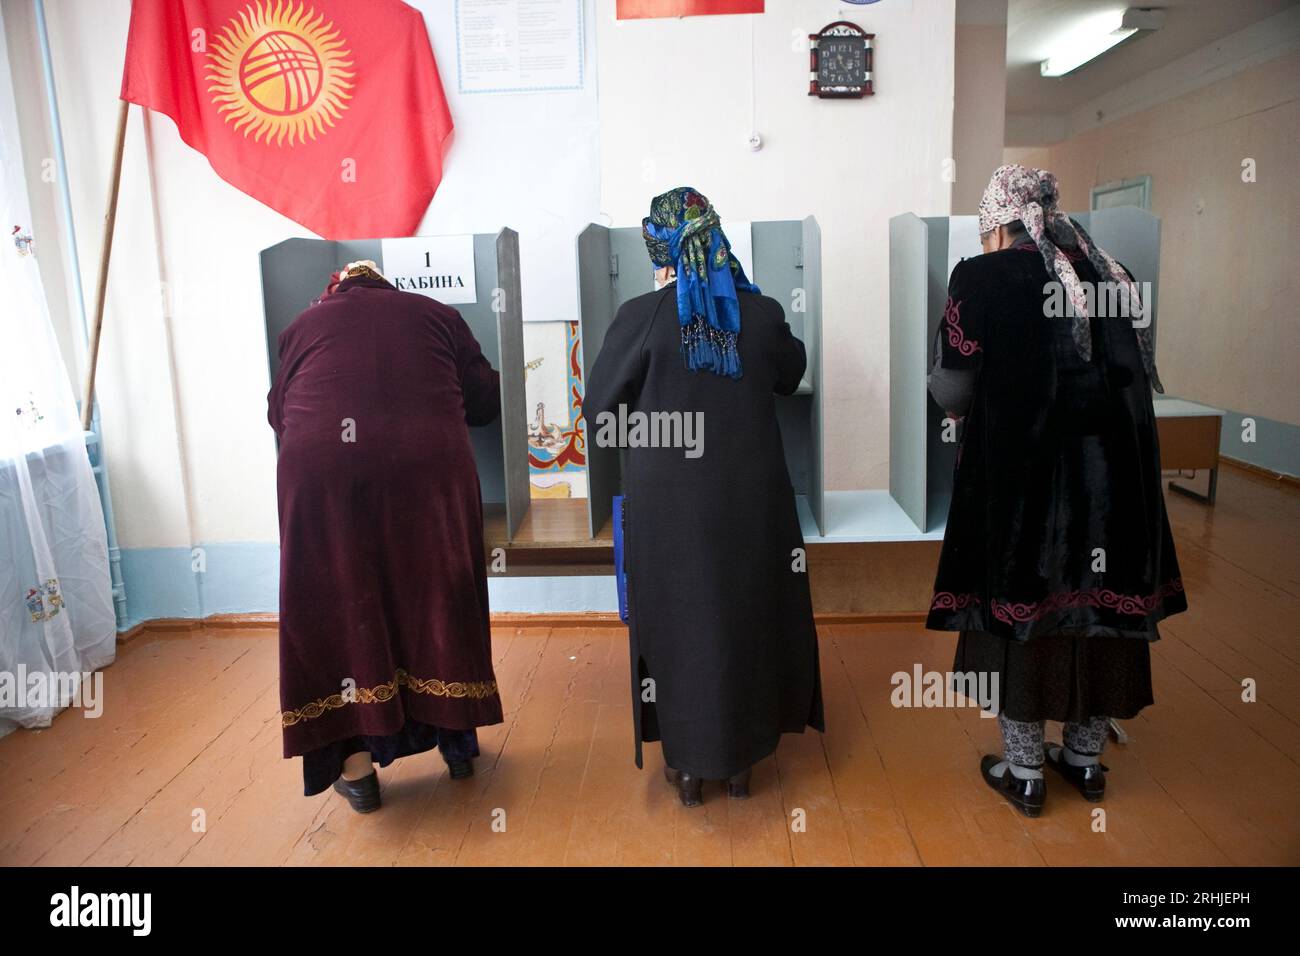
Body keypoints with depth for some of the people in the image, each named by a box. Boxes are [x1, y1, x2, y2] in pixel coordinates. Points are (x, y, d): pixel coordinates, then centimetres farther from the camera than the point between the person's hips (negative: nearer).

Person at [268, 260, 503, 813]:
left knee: (341, 604, 11)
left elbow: (278, 412, 22)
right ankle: (457, 743, 27)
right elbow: (485, 400, 18)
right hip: (426, 463, 1)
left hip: (321, 467, 0)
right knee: (435, 594, 14)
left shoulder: (304, 325, 21)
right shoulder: (436, 315, 20)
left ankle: (356, 765, 15)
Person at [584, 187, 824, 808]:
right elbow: (790, 373, 16)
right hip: (750, 499, 3)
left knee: (679, 623, 13)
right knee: (748, 618, 18)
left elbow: (599, 411, -7)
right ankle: (742, 757, 32)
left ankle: (690, 764, 26)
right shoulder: (761, 312, -4)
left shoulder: (642, 317, -14)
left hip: (669, 504, -2)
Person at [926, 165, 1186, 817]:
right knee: (1097, 604, 15)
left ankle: (1024, 772, 20)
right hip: (1111, 469, 5)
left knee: (1021, 604, 8)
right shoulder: (1105, 271, 7)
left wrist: (968, 403, 12)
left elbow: (951, 389, -10)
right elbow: (1137, 370, 9)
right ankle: (1085, 758, 32)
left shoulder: (981, 278, -8)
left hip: (1020, 471, -5)